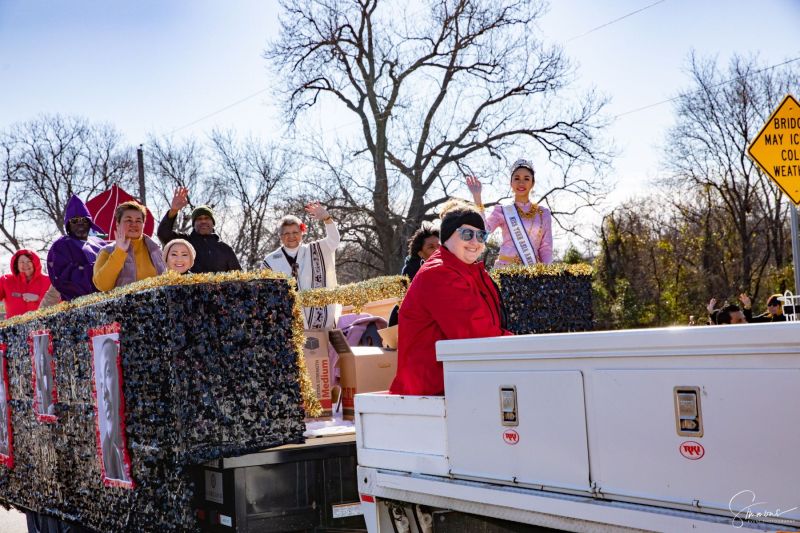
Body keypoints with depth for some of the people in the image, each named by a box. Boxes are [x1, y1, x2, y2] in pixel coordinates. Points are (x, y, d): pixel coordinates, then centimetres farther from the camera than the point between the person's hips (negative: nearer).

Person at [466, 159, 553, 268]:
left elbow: (546, 248, 12)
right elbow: (483, 228, -9)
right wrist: (477, 197, -15)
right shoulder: (502, 210, 8)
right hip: (505, 267, -1)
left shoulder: (543, 213, 13)